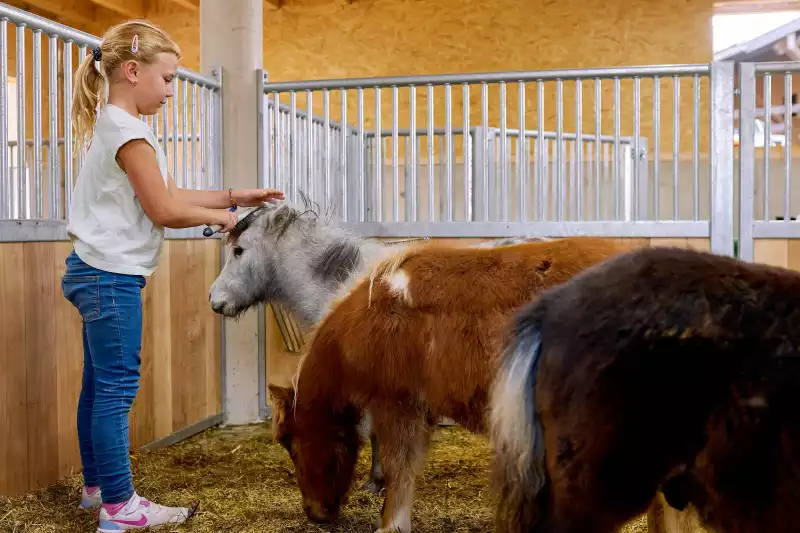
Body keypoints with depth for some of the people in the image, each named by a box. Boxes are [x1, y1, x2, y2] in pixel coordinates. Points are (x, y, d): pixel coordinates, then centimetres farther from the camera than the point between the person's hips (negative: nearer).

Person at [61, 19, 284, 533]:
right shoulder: (129, 131, -15)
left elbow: (167, 196, 15)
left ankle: (96, 486, 25)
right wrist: (221, 216, -2)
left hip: (95, 273, 10)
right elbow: (165, 210, -16)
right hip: (112, 276, -10)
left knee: (99, 385, 14)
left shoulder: (113, 126, 16)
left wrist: (233, 196, 13)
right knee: (117, 388, -5)